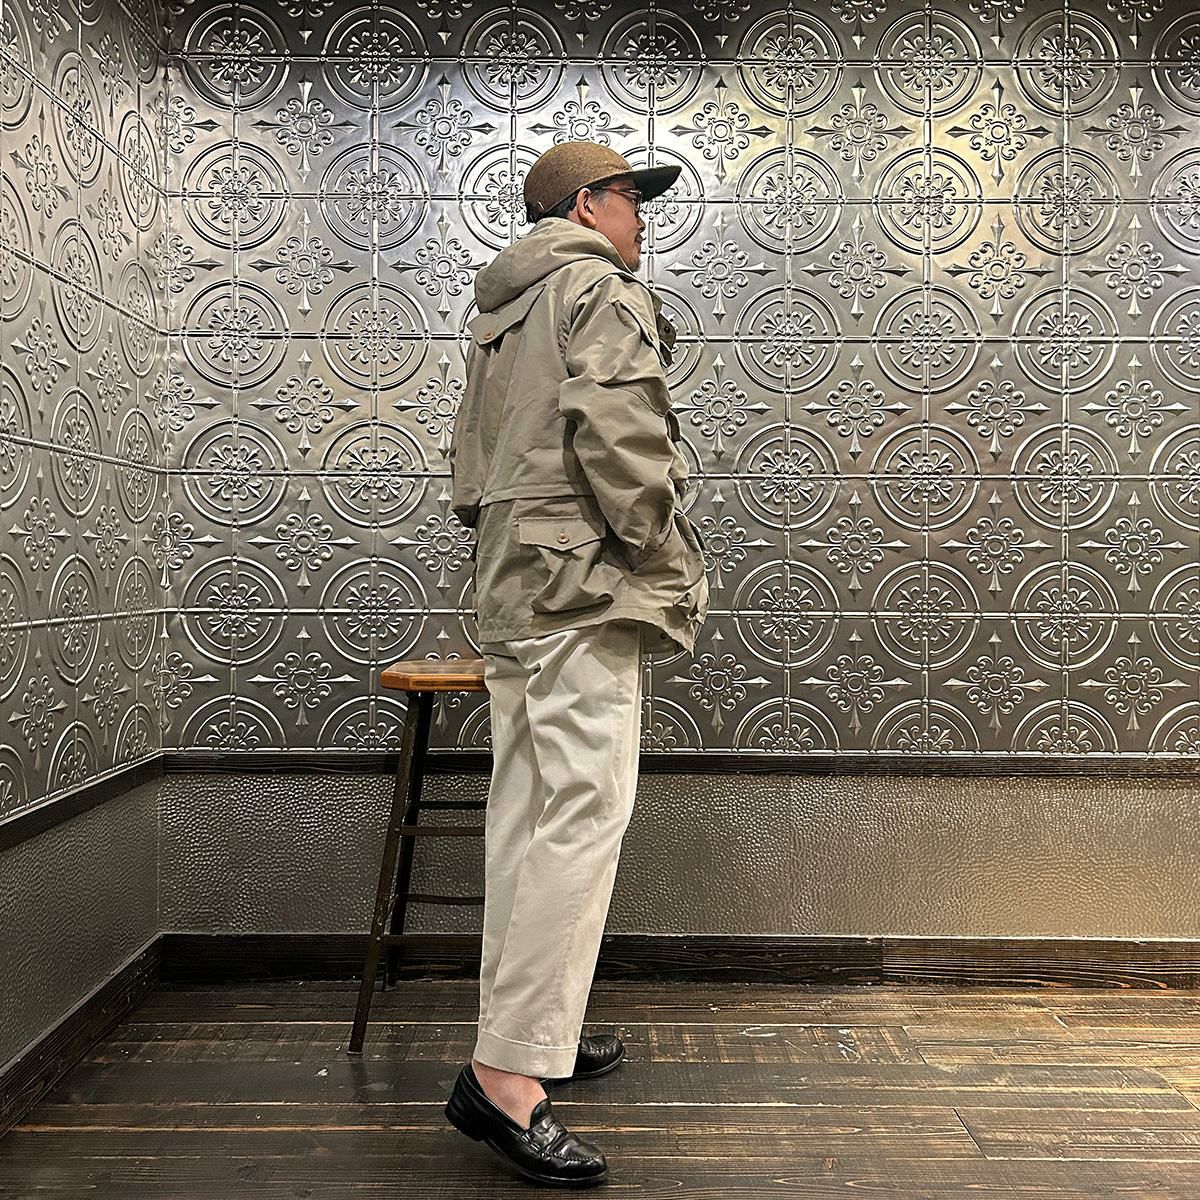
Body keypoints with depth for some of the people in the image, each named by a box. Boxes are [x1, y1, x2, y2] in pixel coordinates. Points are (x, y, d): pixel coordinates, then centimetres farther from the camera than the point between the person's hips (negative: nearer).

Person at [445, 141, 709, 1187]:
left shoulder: (499, 312, 25)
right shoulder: (602, 290, -3)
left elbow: (471, 464, 25)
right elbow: (618, 440, -17)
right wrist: (669, 565, -10)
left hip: (512, 587, 10)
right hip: (583, 586, -10)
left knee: (527, 814, 12)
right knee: (584, 815, -13)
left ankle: (531, 1028, 24)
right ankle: (508, 1073, -13)